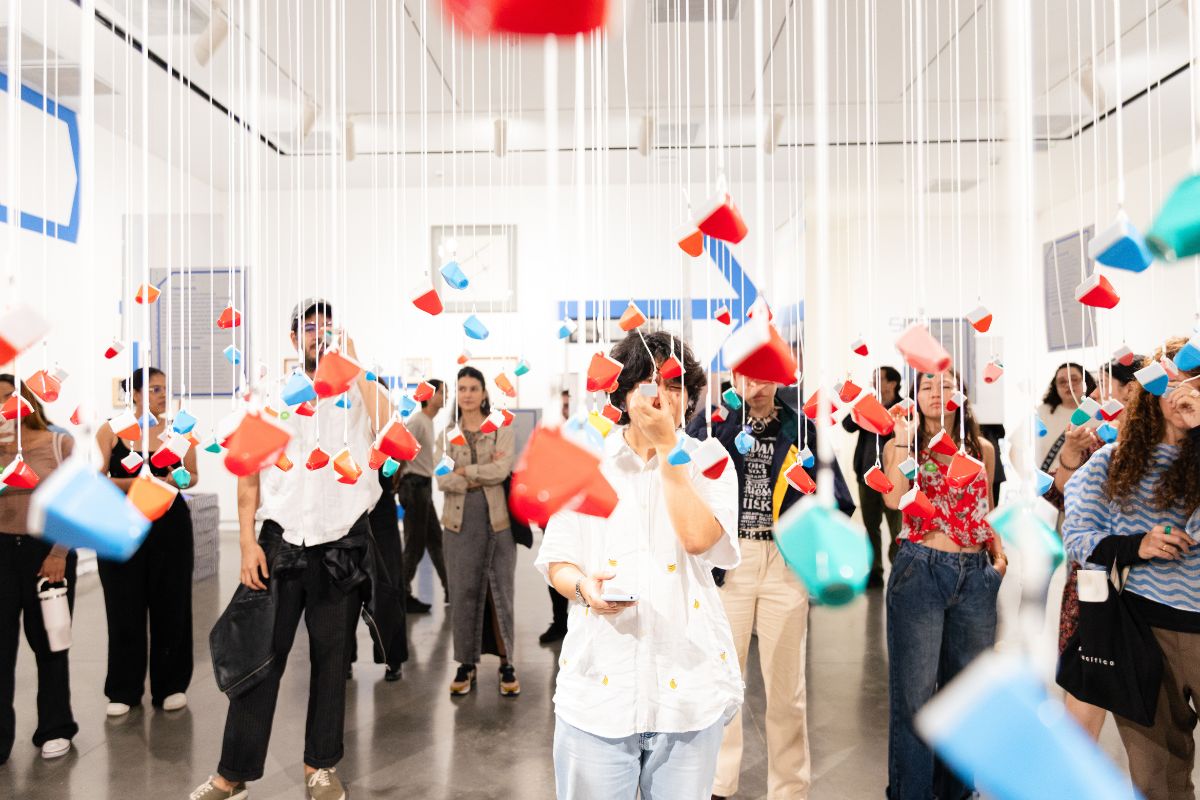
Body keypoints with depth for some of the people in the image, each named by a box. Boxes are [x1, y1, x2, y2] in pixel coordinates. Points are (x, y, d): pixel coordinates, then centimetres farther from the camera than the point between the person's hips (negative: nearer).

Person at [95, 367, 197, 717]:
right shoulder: (110, 431, 0)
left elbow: (193, 475, 10)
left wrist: (178, 481, -12)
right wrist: (134, 483, -18)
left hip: (170, 524, 1)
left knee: (171, 605, 5)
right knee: (125, 607, 2)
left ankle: (171, 685, 18)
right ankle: (123, 690, 17)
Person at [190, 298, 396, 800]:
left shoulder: (356, 392, 1)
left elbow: (389, 423, -19)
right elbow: (248, 474, 4)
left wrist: (353, 363, -16)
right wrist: (248, 543, -3)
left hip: (343, 546, 0)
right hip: (281, 543, 1)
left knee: (331, 660, 10)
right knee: (260, 656, 5)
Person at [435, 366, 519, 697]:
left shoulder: (502, 429, 2)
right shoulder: (446, 435, 8)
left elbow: (502, 470, -12)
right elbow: (442, 480, -3)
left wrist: (463, 472, -8)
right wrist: (482, 476, -12)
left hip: (497, 520, -2)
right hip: (459, 521, 2)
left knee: (500, 591, 3)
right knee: (463, 592, 6)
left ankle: (506, 663, 15)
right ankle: (466, 663, 18)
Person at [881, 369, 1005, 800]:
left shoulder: (982, 448, 11)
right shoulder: (900, 446, 1)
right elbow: (894, 499, -18)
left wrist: (998, 550, 6)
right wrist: (906, 440, -19)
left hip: (976, 574, 4)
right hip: (920, 570, -4)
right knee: (916, 691, 2)